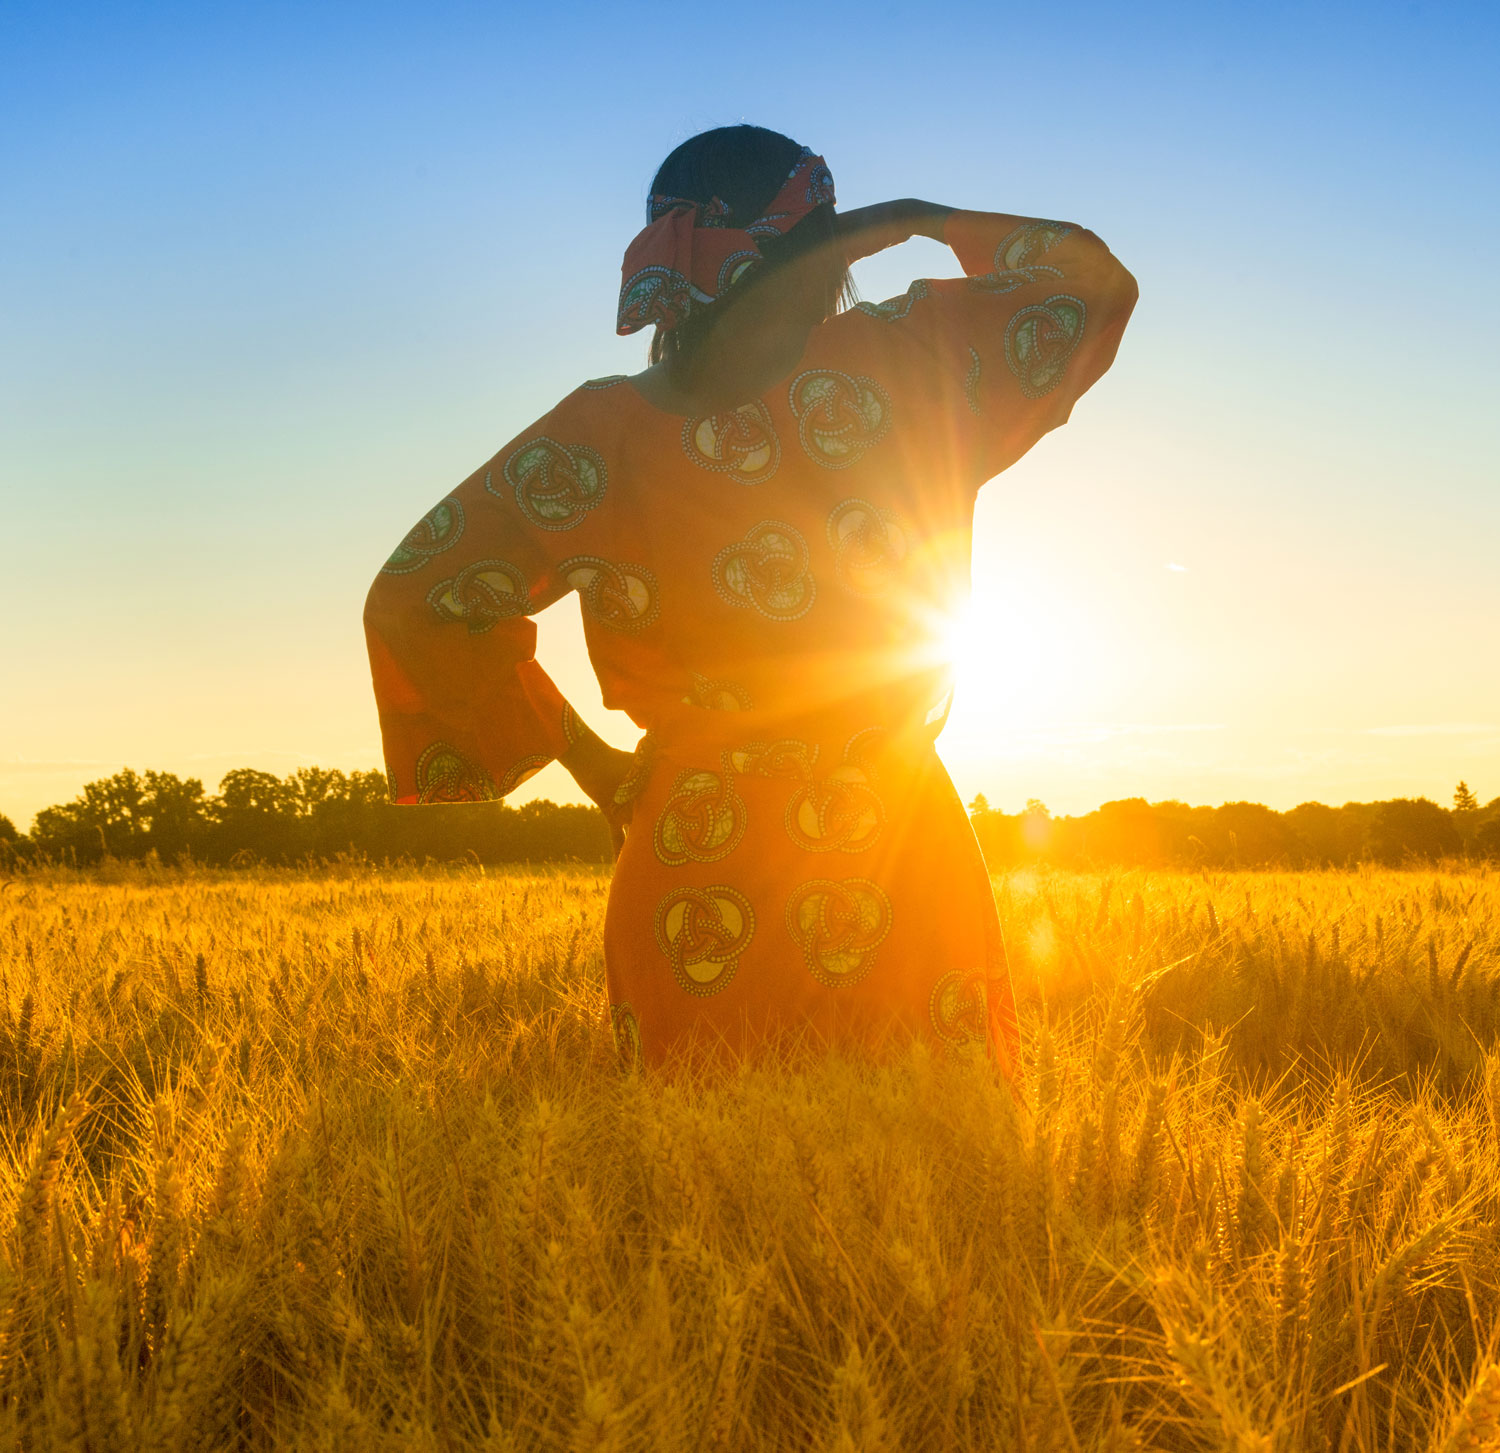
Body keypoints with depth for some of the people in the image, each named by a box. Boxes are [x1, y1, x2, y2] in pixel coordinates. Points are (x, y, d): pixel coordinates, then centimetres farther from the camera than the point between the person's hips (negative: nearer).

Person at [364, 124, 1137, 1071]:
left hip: (692, 868, 2)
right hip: (898, 863, -1)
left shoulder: (600, 434, -4)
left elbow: (415, 605, -1)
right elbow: (1095, 281, 9)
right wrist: (919, 220, 15)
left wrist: (585, 756, 6)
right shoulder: (899, 364, -6)